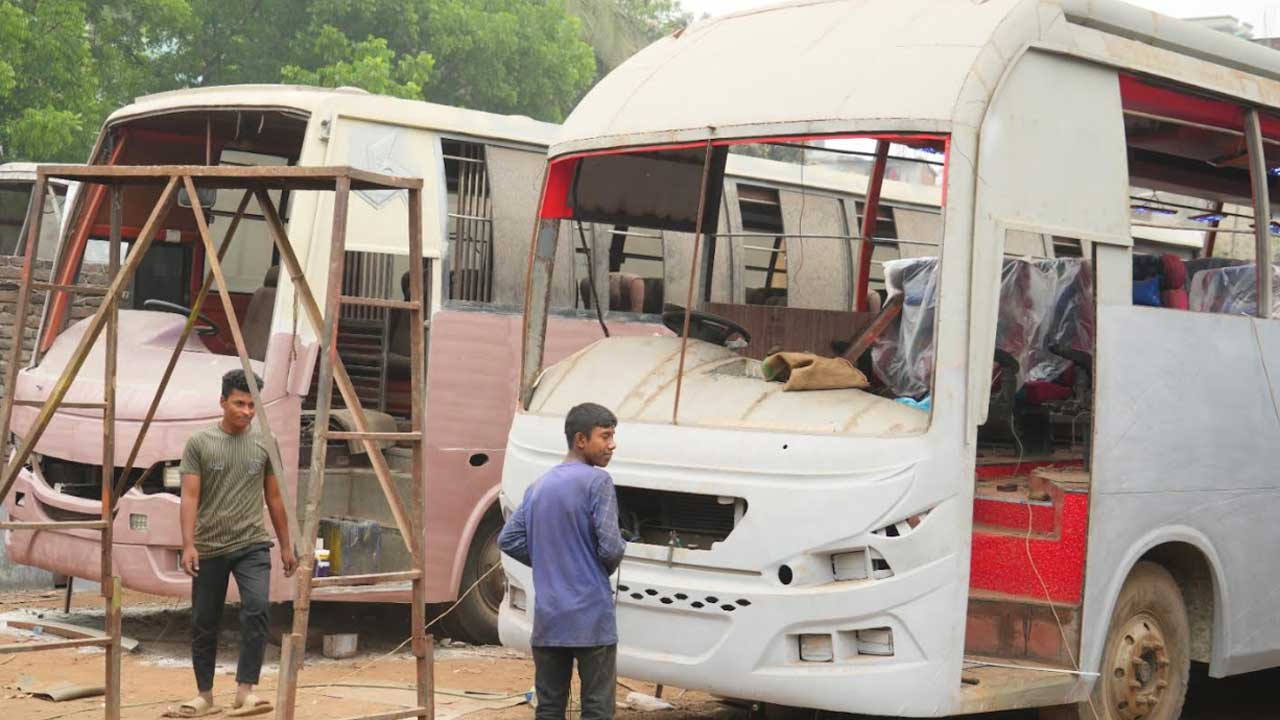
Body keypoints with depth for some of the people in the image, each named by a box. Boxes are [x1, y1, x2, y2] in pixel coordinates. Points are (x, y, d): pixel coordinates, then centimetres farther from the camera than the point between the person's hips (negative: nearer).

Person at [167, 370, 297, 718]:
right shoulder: (199, 444, -2)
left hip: (252, 545, 0)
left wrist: (286, 546, 12)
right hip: (210, 548, 0)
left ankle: (245, 690, -16)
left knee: (256, 610, -20)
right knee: (204, 624, 8)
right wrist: (188, 545, -18)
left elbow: (273, 498, 11)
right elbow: (190, 497, -7)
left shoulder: (264, 444, 5)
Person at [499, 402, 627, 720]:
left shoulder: (539, 486, 12)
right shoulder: (596, 481, -10)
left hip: (547, 619, 6)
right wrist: (607, 567, 7)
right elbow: (610, 548, -14)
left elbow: (509, 540, 13)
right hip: (591, 616, -6)